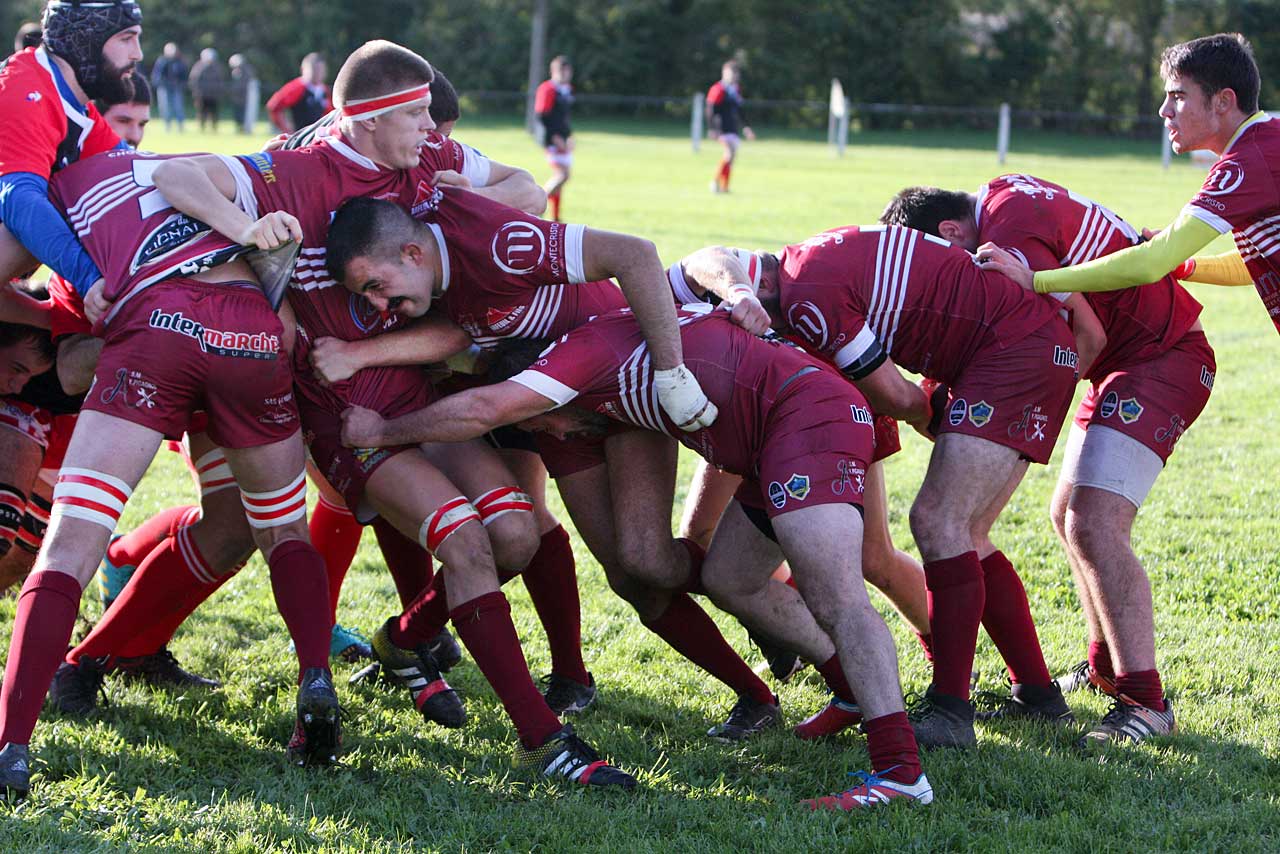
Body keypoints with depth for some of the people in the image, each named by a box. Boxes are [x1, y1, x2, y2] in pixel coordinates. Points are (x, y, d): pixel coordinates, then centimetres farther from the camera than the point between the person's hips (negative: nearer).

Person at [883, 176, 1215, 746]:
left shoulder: (1012, 239, -24)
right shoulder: (1002, 196, 5)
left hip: (1164, 360, -11)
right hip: (1126, 361, 11)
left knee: (1094, 524, -20)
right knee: (1070, 516, 16)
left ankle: (1144, 699, -18)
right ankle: (1106, 666, 29)